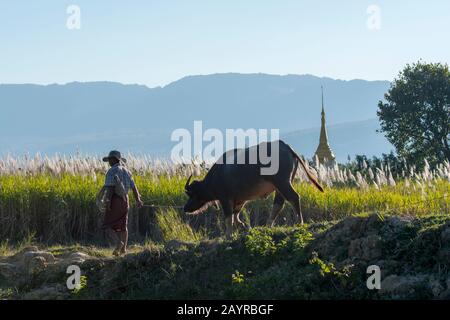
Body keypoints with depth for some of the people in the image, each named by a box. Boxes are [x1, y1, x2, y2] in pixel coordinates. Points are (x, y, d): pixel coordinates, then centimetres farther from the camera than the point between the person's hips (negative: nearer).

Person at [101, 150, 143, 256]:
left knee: (111, 222, -1)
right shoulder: (126, 171, 14)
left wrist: (108, 201, -22)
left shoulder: (112, 171, -9)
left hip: (115, 199, -7)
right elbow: (133, 186, 13)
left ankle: (120, 241, -21)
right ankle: (123, 248, 5)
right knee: (123, 225, 8)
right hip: (124, 199, 7)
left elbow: (110, 187, -19)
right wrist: (138, 200, 15)